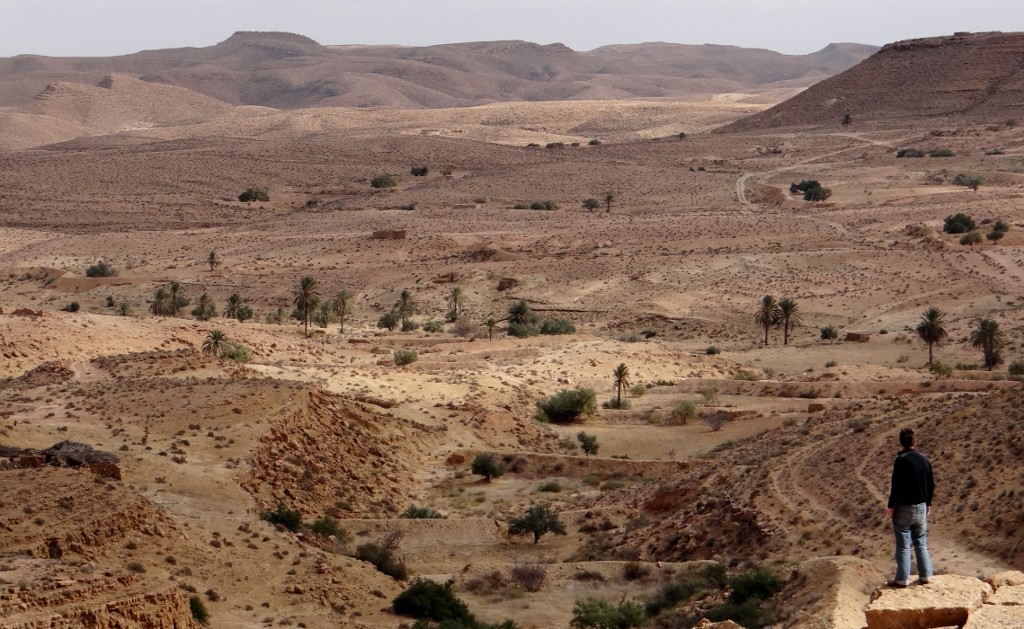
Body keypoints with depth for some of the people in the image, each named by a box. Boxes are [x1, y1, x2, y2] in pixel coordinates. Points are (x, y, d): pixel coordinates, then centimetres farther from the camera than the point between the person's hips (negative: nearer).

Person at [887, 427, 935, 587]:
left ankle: (902, 579, 3)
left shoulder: (901, 460, -15)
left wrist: (891, 506, -10)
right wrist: (928, 503, 23)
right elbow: (931, 485, 11)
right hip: (921, 508, 6)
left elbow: (896, 485, -18)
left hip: (904, 508, -6)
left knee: (903, 545, 0)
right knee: (921, 543, 15)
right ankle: (925, 575, 17)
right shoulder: (924, 460, 4)